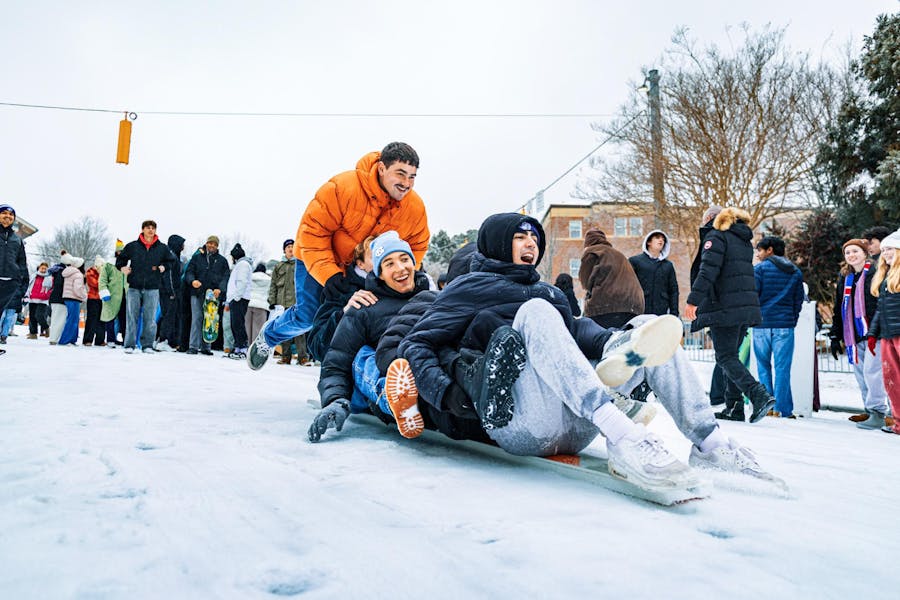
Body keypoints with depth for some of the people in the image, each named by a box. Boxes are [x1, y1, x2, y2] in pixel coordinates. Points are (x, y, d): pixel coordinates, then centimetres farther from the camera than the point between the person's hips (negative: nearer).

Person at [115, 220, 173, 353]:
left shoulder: (162, 248, 7)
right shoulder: (132, 246, 6)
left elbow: (171, 261, 20)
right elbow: (120, 258, 20)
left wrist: (163, 267, 3)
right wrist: (122, 267, 1)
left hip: (152, 288, 0)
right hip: (134, 287, 0)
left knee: (150, 318, 1)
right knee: (131, 317, 0)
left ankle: (147, 345, 8)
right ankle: (129, 345, 7)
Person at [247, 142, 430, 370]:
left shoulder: (415, 207, -18)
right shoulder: (343, 188, -32)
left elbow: (416, 246, -2)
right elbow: (313, 231, -28)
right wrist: (327, 272, -35)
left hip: (365, 270, 4)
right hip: (319, 259, -4)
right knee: (307, 316, -7)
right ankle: (267, 336, 25)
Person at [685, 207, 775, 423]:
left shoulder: (717, 237, -3)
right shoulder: (745, 242, 22)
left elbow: (708, 269, -17)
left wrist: (693, 299, -22)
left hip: (725, 308, -8)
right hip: (747, 307, 8)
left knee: (726, 358, -5)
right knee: (731, 355, 14)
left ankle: (759, 395, -20)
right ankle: (734, 408, 13)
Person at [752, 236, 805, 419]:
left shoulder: (759, 268, -2)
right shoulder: (795, 272, 12)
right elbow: (799, 299, 13)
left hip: (761, 324, -2)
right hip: (785, 325, 2)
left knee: (763, 366, 8)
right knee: (782, 368, 2)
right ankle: (783, 410, 1)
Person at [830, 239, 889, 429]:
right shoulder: (844, 278, 17)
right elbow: (838, 308, 21)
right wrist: (835, 336, 18)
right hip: (854, 335, 7)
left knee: (872, 371, -10)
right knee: (861, 373, 8)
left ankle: (877, 412, -3)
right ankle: (870, 411, 16)